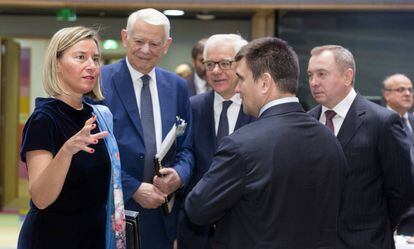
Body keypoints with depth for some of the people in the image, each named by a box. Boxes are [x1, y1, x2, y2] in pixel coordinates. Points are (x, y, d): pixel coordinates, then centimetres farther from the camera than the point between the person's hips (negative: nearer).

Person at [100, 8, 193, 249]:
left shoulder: (178, 86, 9)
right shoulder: (101, 81, -6)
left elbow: (186, 146, 11)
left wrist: (180, 175, -9)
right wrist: (133, 188, -15)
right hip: (117, 208, -4)